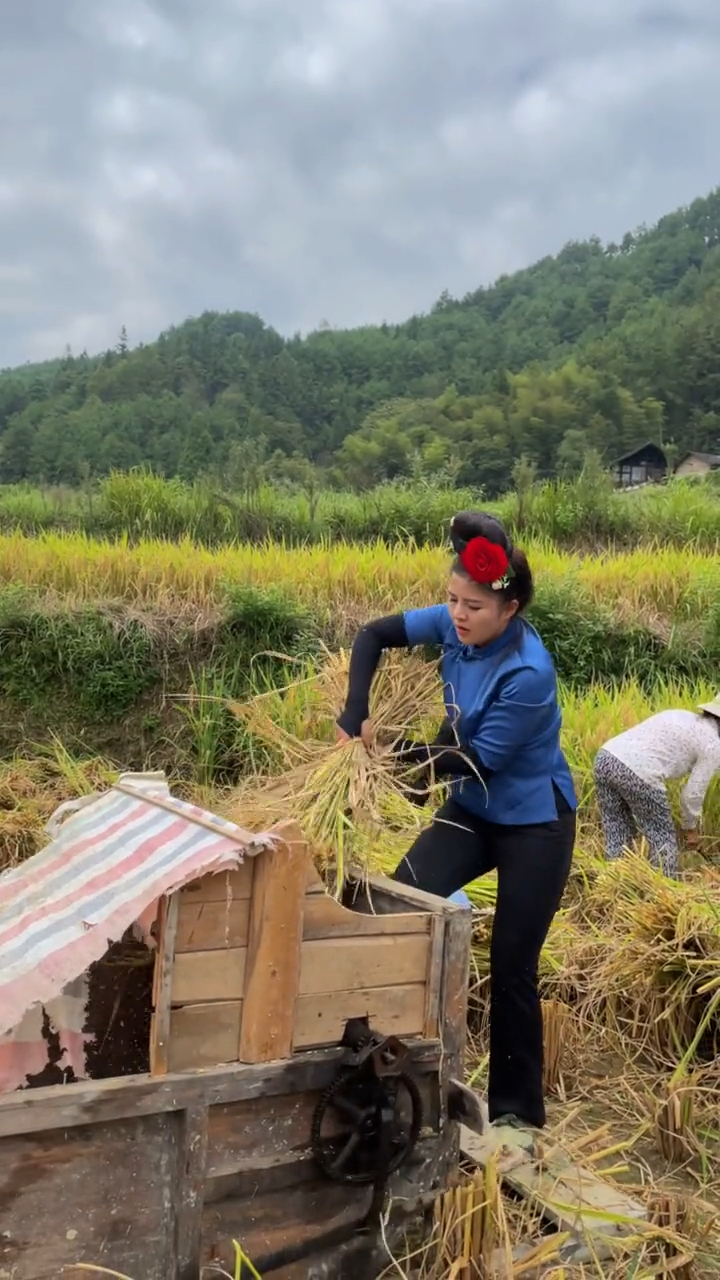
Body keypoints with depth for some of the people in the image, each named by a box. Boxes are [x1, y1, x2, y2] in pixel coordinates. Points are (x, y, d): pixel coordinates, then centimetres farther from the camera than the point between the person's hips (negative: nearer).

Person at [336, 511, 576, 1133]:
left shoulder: (528, 672, -30)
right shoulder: (455, 624, -12)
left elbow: (479, 760, -23)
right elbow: (374, 634, -3)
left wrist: (397, 747, -17)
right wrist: (355, 715, -16)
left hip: (535, 824, -6)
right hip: (473, 808, 6)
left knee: (512, 969, 3)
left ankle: (517, 1105, 23)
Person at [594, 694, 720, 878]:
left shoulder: (680, 716, 29)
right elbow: (693, 794, 10)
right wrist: (691, 826, 28)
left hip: (606, 757, 7)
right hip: (637, 773, -7)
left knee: (617, 838, 19)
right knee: (663, 840, 12)